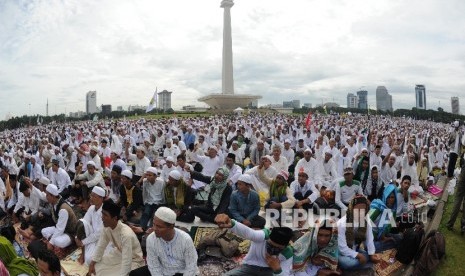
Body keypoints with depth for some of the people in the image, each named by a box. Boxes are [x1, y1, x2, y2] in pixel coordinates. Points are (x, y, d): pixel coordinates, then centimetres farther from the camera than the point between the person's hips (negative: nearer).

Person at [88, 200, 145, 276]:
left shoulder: (126, 234, -37)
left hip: (133, 261, -7)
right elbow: (101, 246, 1)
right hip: (119, 254, 7)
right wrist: (92, 264, -1)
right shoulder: (106, 227, -15)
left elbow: (126, 262, -36)